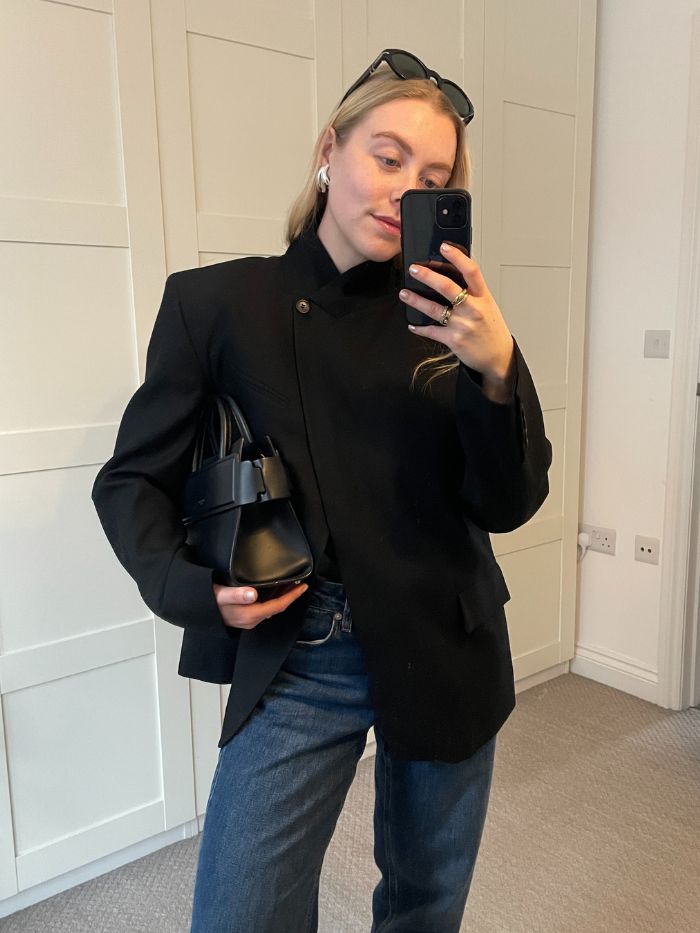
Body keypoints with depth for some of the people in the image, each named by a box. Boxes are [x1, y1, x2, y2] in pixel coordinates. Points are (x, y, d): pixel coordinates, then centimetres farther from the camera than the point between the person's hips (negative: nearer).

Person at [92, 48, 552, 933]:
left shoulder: (449, 319, -3)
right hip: (292, 666, -2)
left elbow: (509, 505, -7)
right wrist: (187, 585, -17)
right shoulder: (216, 302, -7)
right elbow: (132, 481, 0)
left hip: (446, 652, 3)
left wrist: (497, 368, -23)